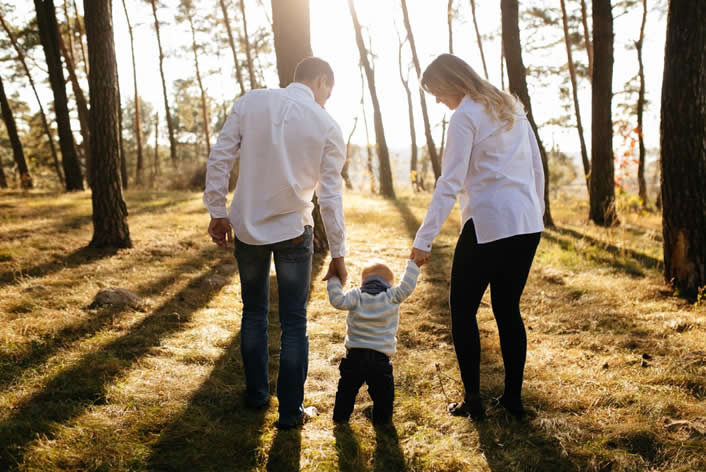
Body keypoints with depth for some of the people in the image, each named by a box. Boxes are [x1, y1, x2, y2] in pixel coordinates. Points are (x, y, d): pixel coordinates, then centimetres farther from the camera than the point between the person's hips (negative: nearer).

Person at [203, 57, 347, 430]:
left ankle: (256, 394, 31)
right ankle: (290, 411, 14)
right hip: (293, 231, -2)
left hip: (247, 228, 2)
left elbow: (219, 158, -6)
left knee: (254, 312, 20)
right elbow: (331, 196, -5)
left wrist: (217, 211, 3)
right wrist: (337, 253, 1)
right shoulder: (327, 126, -6)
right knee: (294, 321, 8)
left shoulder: (250, 102, -3)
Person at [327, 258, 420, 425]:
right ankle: (382, 418, 21)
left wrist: (333, 280, -6)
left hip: (354, 355, 2)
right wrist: (412, 264, 9)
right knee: (383, 392, 17)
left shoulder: (357, 295, -5)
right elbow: (407, 286, -1)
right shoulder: (391, 297, -5)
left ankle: (341, 416, 28)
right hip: (380, 358, -1)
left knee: (347, 389, 19)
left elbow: (338, 300, -17)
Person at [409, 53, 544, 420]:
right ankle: (513, 398, 20)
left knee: (462, 311, 6)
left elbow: (449, 185, -16)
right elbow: (536, 168, 17)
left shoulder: (465, 117, -9)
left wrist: (423, 240, -16)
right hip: (527, 224, 8)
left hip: (487, 225, -8)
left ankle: (472, 400, 11)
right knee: (507, 309, 15)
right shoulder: (511, 107, 15)